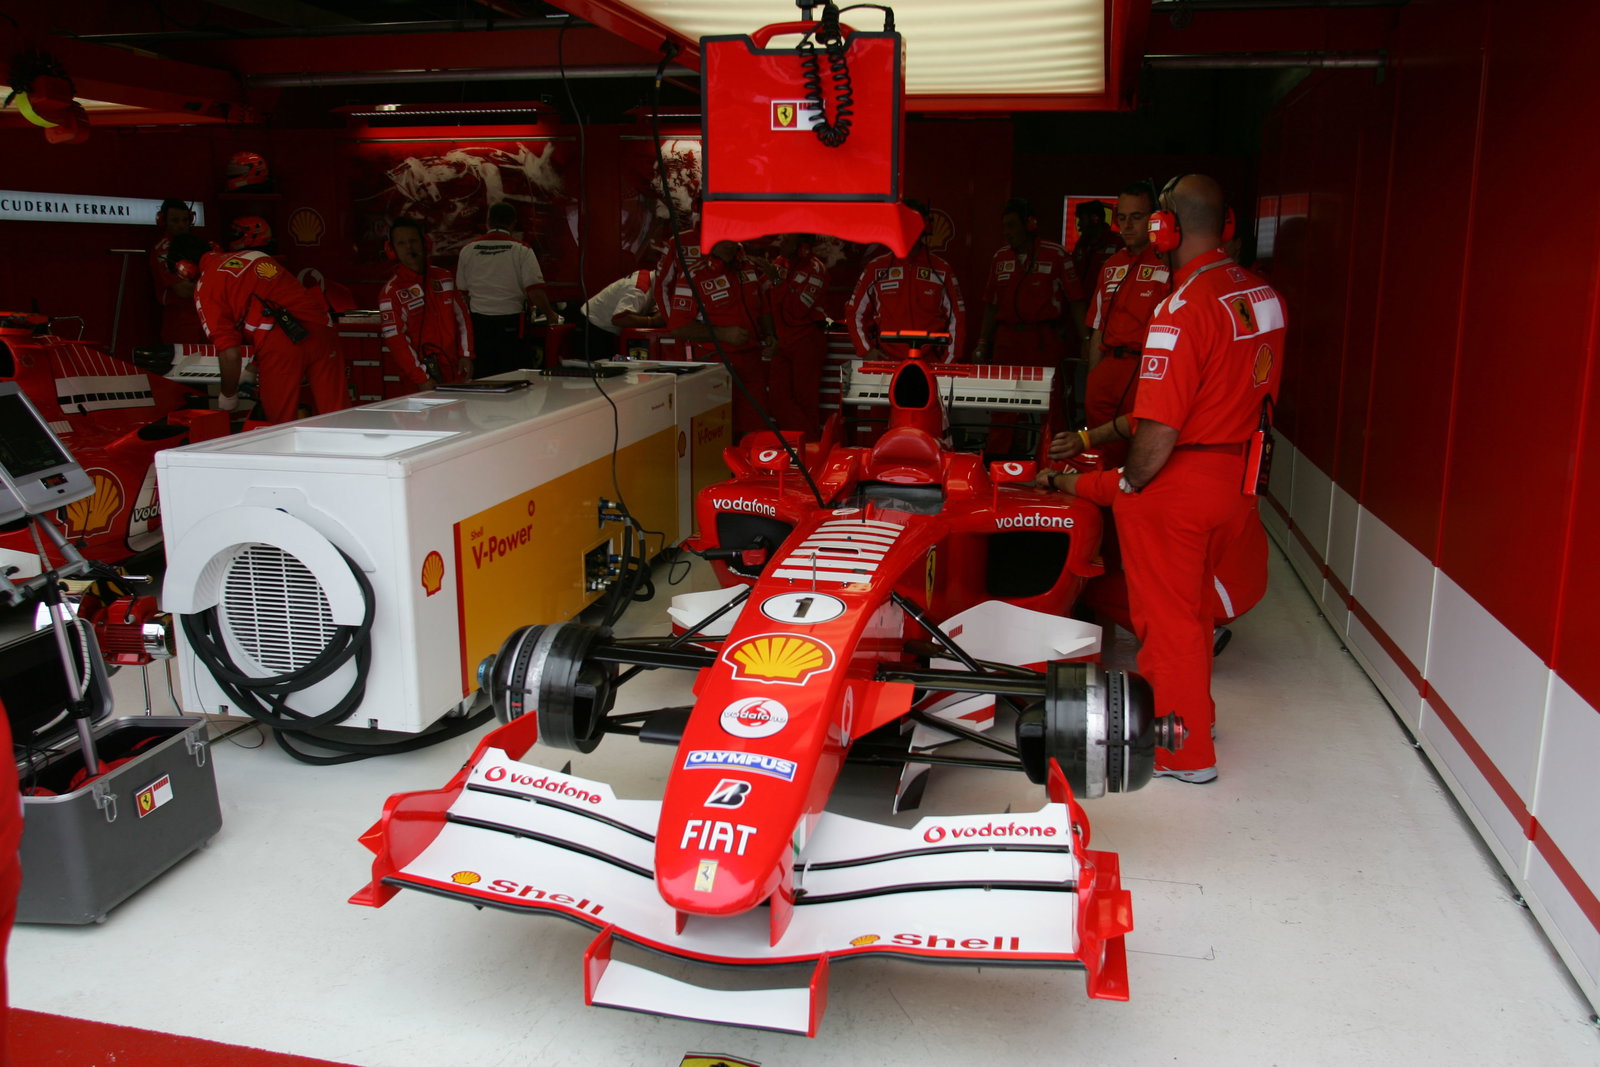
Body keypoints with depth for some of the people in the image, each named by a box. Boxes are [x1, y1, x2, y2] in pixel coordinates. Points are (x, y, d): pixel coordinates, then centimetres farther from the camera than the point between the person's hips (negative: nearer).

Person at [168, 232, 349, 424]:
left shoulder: (205, 286, 8)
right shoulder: (256, 255, 28)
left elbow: (229, 354, 1)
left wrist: (228, 396, 19)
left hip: (279, 344, -6)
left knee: (281, 426, 9)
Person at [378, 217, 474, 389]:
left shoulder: (444, 278, 11)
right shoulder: (391, 292, -4)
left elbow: (461, 317, 15)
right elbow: (395, 341, -9)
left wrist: (465, 355, 4)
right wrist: (422, 379, -15)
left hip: (456, 372, 5)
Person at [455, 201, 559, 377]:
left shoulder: (468, 249, 4)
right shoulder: (521, 250, -7)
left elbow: (462, 291, 12)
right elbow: (535, 290, -13)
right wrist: (550, 314, 2)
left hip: (478, 323, 3)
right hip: (511, 323, -3)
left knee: (482, 378, 9)